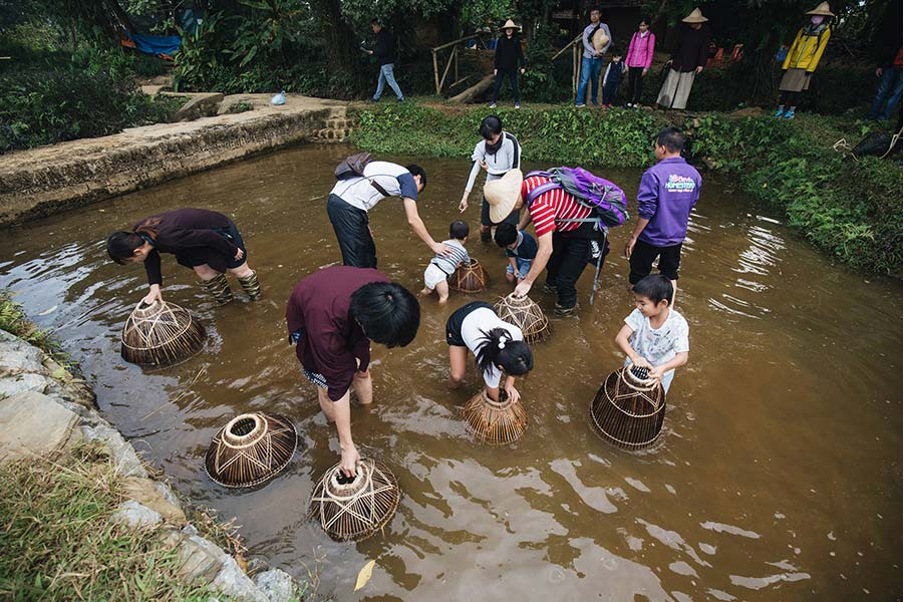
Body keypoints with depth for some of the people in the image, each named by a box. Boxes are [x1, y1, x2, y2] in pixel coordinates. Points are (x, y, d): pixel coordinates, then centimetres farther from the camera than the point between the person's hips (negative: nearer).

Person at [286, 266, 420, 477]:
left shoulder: (382, 292, -35)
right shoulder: (326, 328, -47)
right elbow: (337, 387, -35)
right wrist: (347, 446, -26)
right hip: (305, 319, -4)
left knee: (362, 371, 9)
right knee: (327, 385, -3)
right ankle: (337, 437, 22)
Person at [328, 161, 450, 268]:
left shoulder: (391, 170, 26)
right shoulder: (408, 178, 2)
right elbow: (413, 220, -4)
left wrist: (365, 223, 22)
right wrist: (433, 245, 3)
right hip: (346, 207, -9)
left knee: (367, 251, 20)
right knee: (356, 261, -3)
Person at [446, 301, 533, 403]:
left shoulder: (516, 333, -34)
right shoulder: (491, 366, -37)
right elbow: (494, 398, -16)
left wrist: (509, 383, -10)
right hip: (457, 323, -4)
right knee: (457, 376, -12)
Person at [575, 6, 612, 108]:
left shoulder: (604, 26, 5)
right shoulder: (587, 29, 5)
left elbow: (609, 39, 0)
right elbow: (585, 42, -7)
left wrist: (602, 51, -16)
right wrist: (594, 52, -19)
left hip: (598, 58, 2)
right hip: (588, 57, -2)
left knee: (595, 80, 10)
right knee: (584, 79, -12)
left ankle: (593, 99, 22)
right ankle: (579, 101, -14)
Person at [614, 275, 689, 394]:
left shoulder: (678, 324, -29)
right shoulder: (639, 314, -25)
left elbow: (682, 356, -32)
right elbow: (620, 337, -29)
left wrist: (662, 368, -52)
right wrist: (634, 356, -48)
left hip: (660, 372, -1)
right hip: (634, 365, 1)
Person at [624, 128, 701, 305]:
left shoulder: (654, 173, -21)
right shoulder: (694, 174, -2)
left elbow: (646, 211, -21)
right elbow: (691, 205, 9)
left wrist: (634, 237, -13)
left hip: (652, 237, -5)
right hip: (677, 236, 6)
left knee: (638, 276, 12)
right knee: (670, 274, 22)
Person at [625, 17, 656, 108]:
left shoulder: (651, 36, -2)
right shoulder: (636, 34, 8)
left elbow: (650, 53, -4)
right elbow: (630, 49, 11)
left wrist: (646, 67, -9)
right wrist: (626, 63, 7)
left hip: (641, 65, -3)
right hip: (632, 64, 3)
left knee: (639, 83, 2)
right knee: (630, 83, 6)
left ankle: (636, 103, 9)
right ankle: (629, 102, 15)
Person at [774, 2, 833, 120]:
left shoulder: (825, 31, 2)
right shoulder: (804, 29, 11)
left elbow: (819, 51, -5)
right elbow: (793, 47, 11)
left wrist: (811, 68, -12)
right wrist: (785, 65, 3)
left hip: (805, 66, -3)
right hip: (792, 65, 3)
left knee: (796, 90, -4)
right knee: (785, 89, 0)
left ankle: (791, 111, 6)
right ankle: (780, 110, 8)